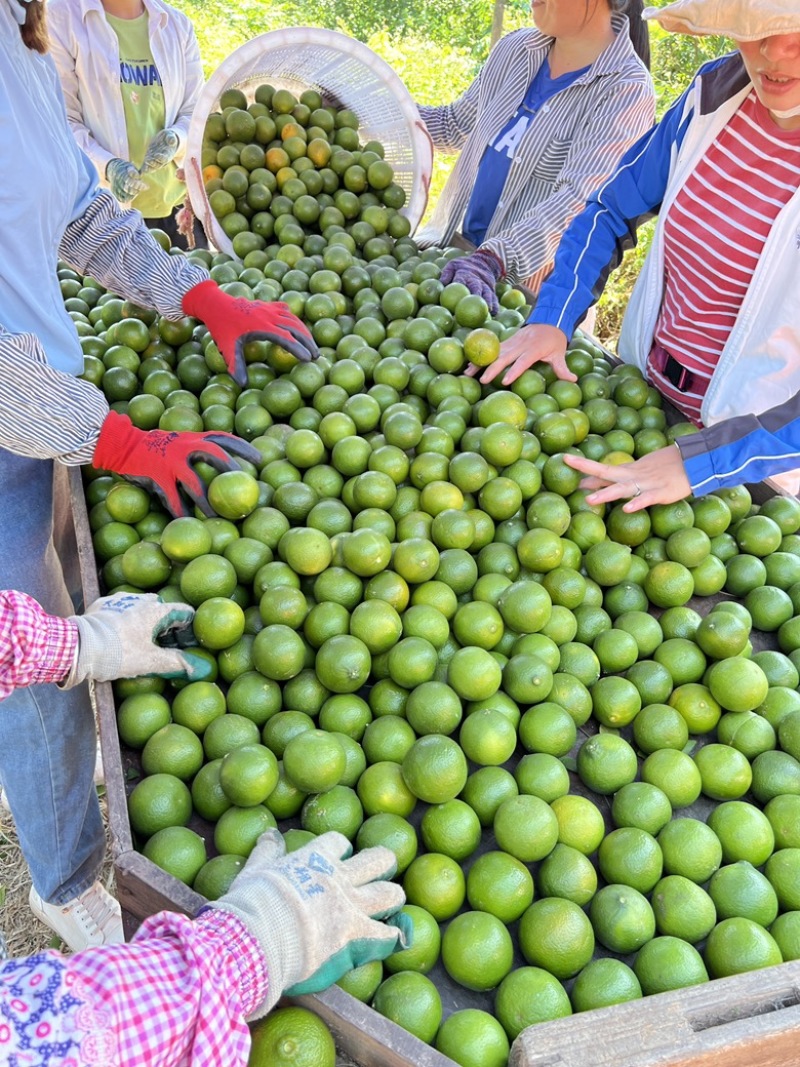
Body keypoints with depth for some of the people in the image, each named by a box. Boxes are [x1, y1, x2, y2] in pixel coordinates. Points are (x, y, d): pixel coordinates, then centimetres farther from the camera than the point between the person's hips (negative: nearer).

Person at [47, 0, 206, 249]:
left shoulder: (177, 24, 10)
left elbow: (195, 111, 10)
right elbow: (59, 119, -5)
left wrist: (176, 138, -13)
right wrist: (107, 165, -22)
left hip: (177, 201, 3)